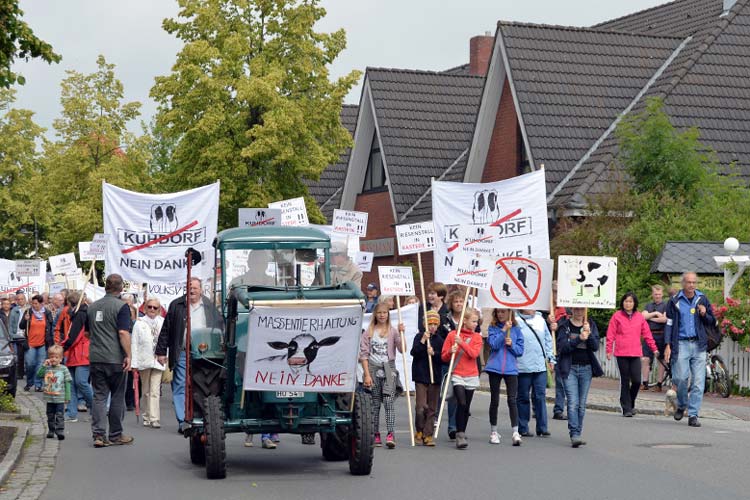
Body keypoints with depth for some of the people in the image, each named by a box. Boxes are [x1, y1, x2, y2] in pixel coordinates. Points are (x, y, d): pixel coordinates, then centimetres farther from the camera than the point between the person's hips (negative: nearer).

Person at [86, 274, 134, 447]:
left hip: (95, 359, 5)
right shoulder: (121, 306, -9)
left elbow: (87, 333, 18)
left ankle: (99, 435, -5)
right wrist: (128, 355, -14)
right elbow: (123, 333, -18)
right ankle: (115, 435, 12)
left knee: (99, 396, 4)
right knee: (117, 397, 6)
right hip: (115, 359, -5)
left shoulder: (92, 307, 10)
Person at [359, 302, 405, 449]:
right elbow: (364, 354, 2)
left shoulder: (393, 331, 6)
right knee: (375, 403, 5)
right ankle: (376, 435, 12)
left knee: (389, 401, -13)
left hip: (388, 369, -1)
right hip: (373, 368, 1)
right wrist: (367, 375, -5)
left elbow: (402, 349, -5)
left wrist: (401, 333, -15)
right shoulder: (368, 332, 6)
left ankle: (390, 434, -21)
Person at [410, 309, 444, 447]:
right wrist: (423, 341, -20)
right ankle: (419, 431, 10)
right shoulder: (419, 337, 2)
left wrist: (434, 353, -11)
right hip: (421, 376, -3)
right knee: (421, 407, -10)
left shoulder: (439, 340, 8)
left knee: (432, 408, 4)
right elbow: (414, 353, -10)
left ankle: (428, 435, 9)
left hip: (435, 377, 3)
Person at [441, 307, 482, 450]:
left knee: (466, 407, 6)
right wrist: (450, 352, -18)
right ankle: (460, 435, -14)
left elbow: (474, 354, -11)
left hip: (471, 376, 3)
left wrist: (462, 343, -20)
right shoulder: (452, 335, 1)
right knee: (461, 403, -18)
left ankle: (462, 434, 19)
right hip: (457, 375, -3)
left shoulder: (477, 337, 6)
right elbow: (444, 357, 3)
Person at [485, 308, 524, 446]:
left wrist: (511, 344, -13)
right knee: (494, 400, 8)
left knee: (512, 400, -7)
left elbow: (520, 351, 4)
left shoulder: (516, 329, 5)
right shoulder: (493, 328, 2)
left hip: (511, 369, 0)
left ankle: (515, 432, -7)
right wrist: (504, 330, -17)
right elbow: (493, 344, -13)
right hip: (495, 368, 0)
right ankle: (493, 432, 19)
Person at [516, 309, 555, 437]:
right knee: (523, 398, 5)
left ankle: (542, 428, 4)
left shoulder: (540, 320, 12)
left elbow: (548, 340, 19)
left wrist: (550, 358, 15)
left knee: (540, 397, 1)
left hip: (540, 366, 4)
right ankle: (523, 428, 14)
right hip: (523, 367, -4)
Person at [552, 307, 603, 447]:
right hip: (569, 368, -3)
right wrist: (579, 338, -22)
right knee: (573, 403, -13)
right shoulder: (564, 325, 0)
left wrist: (589, 334, -16)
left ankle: (578, 433, 14)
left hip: (586, 368, 3)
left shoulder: (591, 325, 9)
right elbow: (562, 347, -11)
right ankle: (575, 435, -17)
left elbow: (595, 347, 1)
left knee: (582, 404, 6)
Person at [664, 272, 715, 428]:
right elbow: (669, 324, 4)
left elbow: (712, 321, 17)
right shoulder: (675, 301, 4)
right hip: (681, 344, -2)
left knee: (698, 381, -4)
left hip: (699, 345, 2)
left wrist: (704, 314, -5)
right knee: (680, 377, -10)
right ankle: (682, 406, 18)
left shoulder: (702, 299, 10)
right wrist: (668, 345, -4)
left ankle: (693, 415, 0)